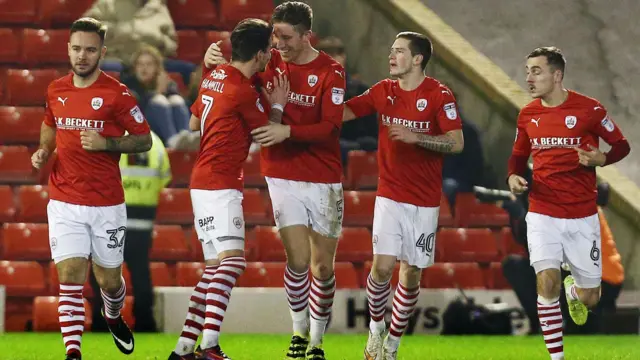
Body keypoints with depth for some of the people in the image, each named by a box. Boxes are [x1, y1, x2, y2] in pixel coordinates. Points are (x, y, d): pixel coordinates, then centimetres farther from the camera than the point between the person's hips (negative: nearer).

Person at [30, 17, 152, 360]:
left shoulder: (116, 94, -7)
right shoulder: (56, 90, 5)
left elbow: (144, 140, -3)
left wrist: (106, 144, -18)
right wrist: (43, 151, 5)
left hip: (107, 204, -2)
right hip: (64, 203, 2)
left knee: (109, 281, 12)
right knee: (70, 278, -12)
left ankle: (113, 316, 45)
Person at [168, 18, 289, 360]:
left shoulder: (214, 75, 12)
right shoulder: (244, 92, -15)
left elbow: (194, 122, 27)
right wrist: (277, 105, 13)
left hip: (202, 183, 10)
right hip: (221, 185, -10)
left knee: (214, 267, 12)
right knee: (233, 259, -19)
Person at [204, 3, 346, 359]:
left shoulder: (331, 72, -8)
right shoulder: (270, 62, 1)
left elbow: (331, 128, -16)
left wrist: (288, 132, -28)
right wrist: (213, 57, -6)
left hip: (324, 179, -1)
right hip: (283, 176, 1)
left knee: (323, 265, 3)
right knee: (298, 261, -10)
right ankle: (299, 331, 11)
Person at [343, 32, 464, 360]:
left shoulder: (439, 95, -8)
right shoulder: (382, 91, 3)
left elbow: (457, 143, -12)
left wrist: (417, 137, -24)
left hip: (425, 200, -2)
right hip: (389, 196, 2)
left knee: (411, 274, 4)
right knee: (382, 267, -13)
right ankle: (376, 327, 13)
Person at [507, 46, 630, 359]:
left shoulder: (588, 109, -9)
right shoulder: (527, 114, 2)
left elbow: (621, 145, 0)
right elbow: (519, 154, 17)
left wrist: (601, 159, -21)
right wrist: (513, 176, -5)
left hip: (582, 217, -1)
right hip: (543, 215, 1)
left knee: (589, 299, 5)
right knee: (547, 282, -18)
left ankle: (573, 289, 43)